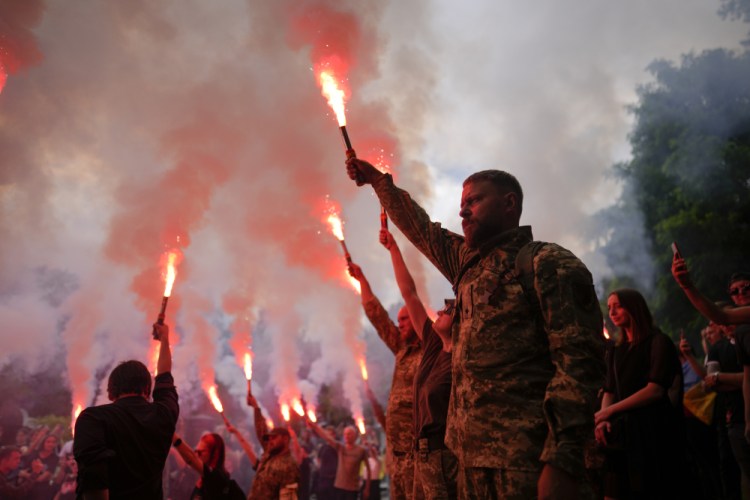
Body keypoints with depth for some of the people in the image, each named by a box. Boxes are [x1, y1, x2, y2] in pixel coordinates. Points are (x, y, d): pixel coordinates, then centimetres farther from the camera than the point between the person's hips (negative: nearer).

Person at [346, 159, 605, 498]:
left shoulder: (551, 265, -7)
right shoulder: (469, 262, 16)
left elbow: (578, 361, -16)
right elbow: (422, 229, 31)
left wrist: (562, 462, -25)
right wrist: (378, 180, 32)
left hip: (524, 460, -7)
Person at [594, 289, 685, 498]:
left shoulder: (658, 342, -2)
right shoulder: (616, 351, 17)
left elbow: (656, 390, -14)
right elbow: (609, 392, 10)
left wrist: (610, 411, -15)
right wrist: (602, 420, -11)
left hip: (653, 432, -5)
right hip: (623, 433, 6)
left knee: (652, 491, -3)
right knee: (615, 492, 1)